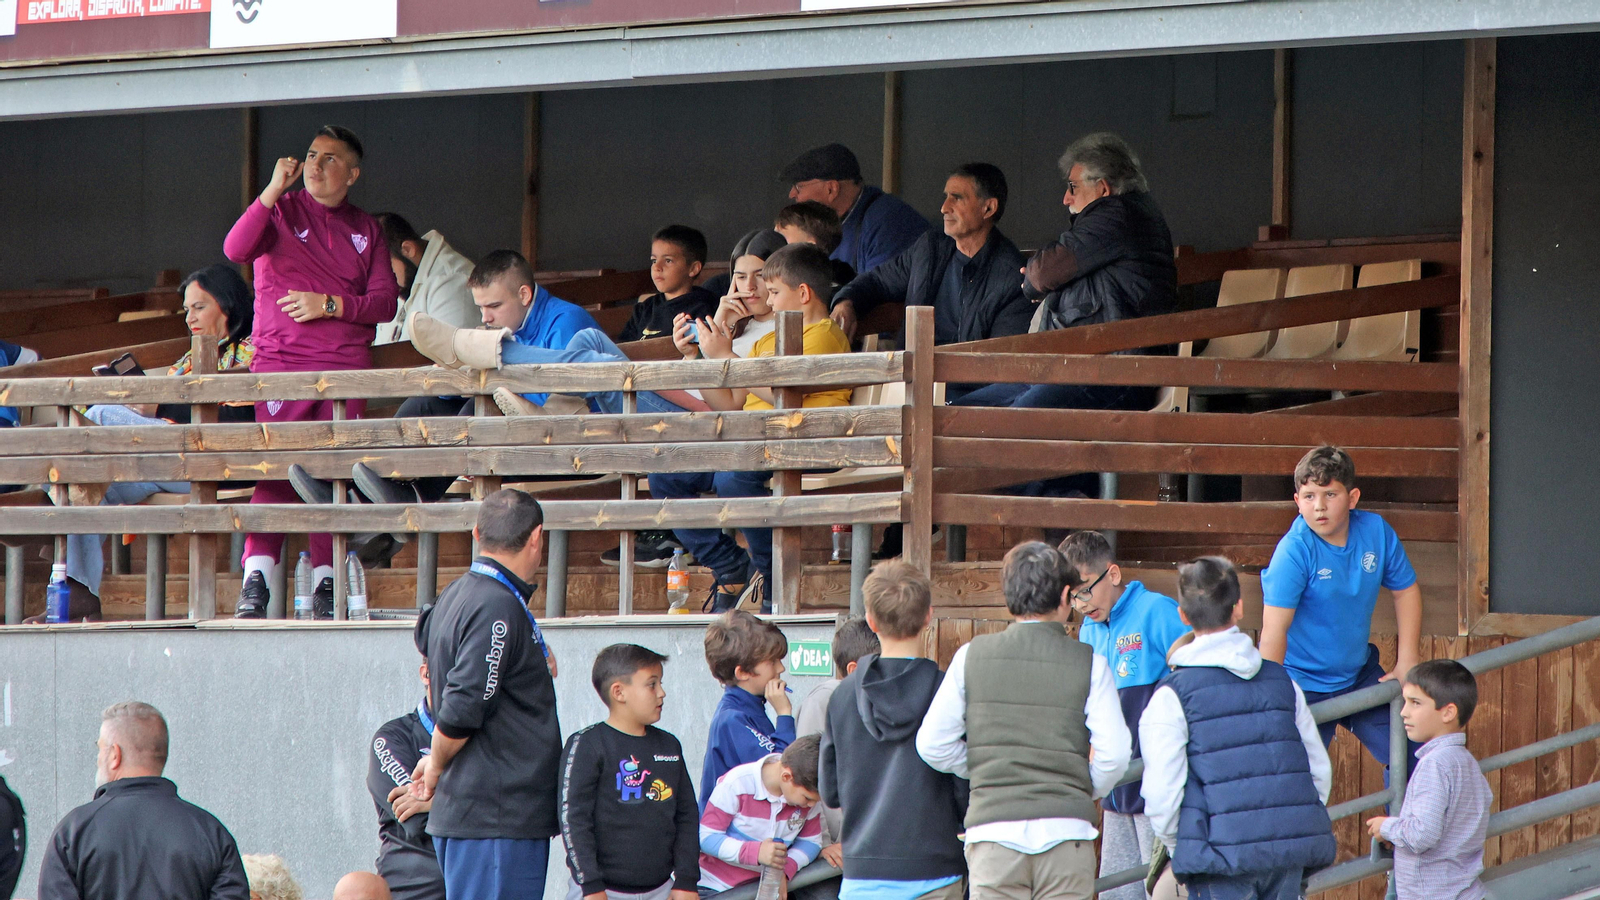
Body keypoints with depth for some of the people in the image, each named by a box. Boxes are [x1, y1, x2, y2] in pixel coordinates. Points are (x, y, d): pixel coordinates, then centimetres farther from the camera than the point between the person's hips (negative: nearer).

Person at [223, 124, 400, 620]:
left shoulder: (366, 230, 17)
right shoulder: (281, 211, 9)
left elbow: (385, 302, 10)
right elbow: (236, 249, -10)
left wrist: (331, 305, -6)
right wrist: (273, 190, -13)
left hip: (346, 367, 3)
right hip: (280, 361, -3)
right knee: (275, 471, -14)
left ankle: (327, 581, 0)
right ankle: (256, 580, -18)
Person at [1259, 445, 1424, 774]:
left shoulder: (1376, 532, -6)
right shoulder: (1294, 551, -22)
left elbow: (1405, 590, 10)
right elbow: (1275, 629, -27)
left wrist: (1406, 661, 5)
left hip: (1360, 675, 6)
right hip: (1305, 686, -6)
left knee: (1411, 750, 12)